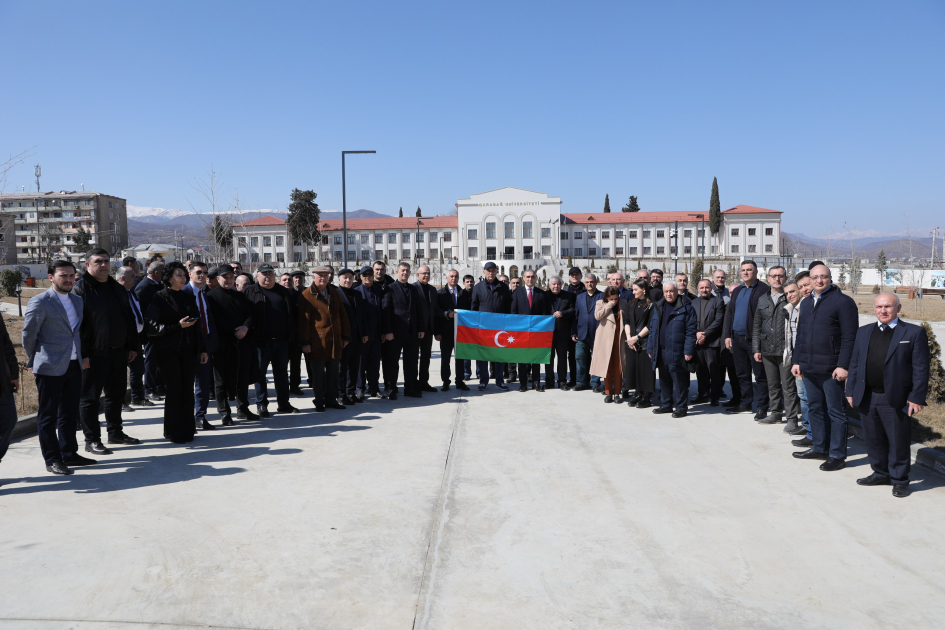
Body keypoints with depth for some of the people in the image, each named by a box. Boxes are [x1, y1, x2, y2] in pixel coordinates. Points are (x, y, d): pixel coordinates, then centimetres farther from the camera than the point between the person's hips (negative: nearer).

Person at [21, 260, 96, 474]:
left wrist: (83, 356, 12)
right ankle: (52, 459, 12)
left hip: (74, 366, 7)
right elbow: (28, 335, -6)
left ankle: (69, 453, 25)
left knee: (70, 413, 14)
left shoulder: (77, 301, 11)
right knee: (48, 415, 4)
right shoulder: (39, 302, -10)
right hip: (50, 368, -7)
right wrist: (34, 363, 1)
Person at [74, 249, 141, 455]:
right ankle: (92, 440, 10)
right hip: (94, 354, -7)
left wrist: (133, 346, 13)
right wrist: (82, 354, -18)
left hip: (119, 352, 7)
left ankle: (115, 433, 28)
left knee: (116, 394, 15)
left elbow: (129, 319, 18)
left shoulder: (118, 289, 14)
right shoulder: (80, 289, -7)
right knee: (90, 397, 2)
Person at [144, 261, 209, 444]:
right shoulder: (159, 298, -2)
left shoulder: (189, 298, 14)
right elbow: (151, 327, -9)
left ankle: (187, 430, 13)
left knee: (187, 390, 4)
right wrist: (178, 326, -18)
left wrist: (202, 349, 11)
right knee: (174, 390, -2)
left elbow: (197, 326, 15)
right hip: (168, 351, -4)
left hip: (188, 351, 4)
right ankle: (174, 432, 8)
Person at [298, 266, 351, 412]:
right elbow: (303, 320, -8)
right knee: (318, 374, 4)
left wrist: (345, 336, 10)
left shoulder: (334, 293, 12)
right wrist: (305, 342, -11)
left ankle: (331, 400, 20)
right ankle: (319, 401, 15)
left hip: (335, 341, 5)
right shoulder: (307, 295, -5)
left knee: (333, 372, 10)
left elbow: (343, 315, 15)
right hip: (317, 342, -5)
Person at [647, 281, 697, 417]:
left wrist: (688, 350, -14)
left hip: (676, 352, -6)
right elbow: (652, 329, 17)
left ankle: (681, 407, 7)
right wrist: (650, 348, 12)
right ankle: (665, 405, 25)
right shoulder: (658, 307, 15)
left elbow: (690, 330, -9)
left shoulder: (685, 308, -4)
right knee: (664, 380, 14)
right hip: (661, 351, 6)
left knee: (679, 381, -2)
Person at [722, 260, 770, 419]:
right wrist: (727, 335, 8)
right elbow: (729, 313, 16)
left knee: (760, 375, 0)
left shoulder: (763, 289, -7)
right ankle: (745, 403, 25)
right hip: (737, 339, 7)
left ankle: (761, 407, 6)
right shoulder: (737, 291, 16)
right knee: (742, 374, 15)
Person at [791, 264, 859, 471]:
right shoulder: (806, 303, 16)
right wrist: (797, 361, 15)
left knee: (835, 411, 1)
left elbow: (849, 337, -12)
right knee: (814, 408, 14)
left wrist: (843, 365, -18)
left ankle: (837, 455, 8)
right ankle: (819, 448, 26)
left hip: (830, 369, -7)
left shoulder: (843, 301, -7)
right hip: (809, 368, 7)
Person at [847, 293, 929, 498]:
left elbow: (921, 368, -6)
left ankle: (899, 480, 19)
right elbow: (854, 364, 12)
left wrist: (917, 397, -11)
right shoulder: (863, 332, 10)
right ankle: (881, 473, 30)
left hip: (896, 400, -4)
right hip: (867, 398, 5)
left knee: (898, 442, 5)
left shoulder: (914, 333, -3)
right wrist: (851, 391, 8)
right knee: (874, 440, 14)